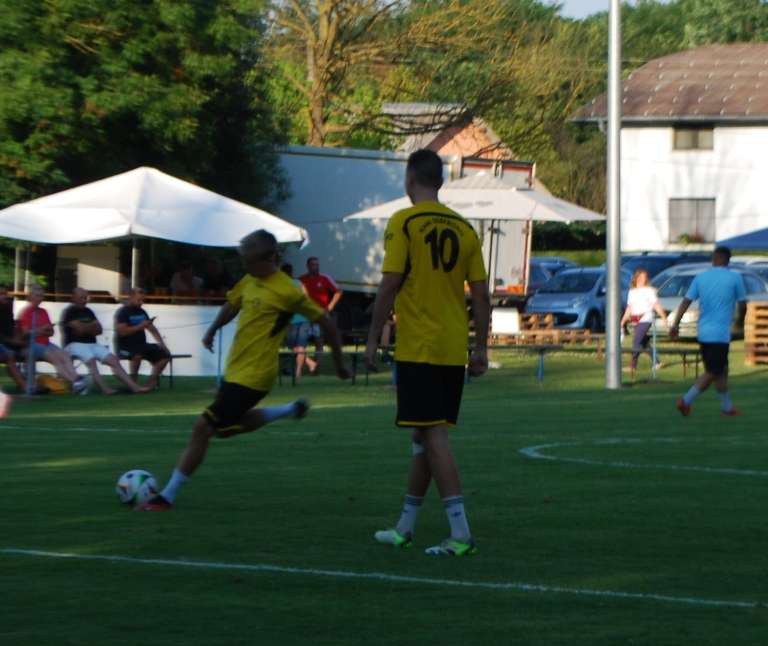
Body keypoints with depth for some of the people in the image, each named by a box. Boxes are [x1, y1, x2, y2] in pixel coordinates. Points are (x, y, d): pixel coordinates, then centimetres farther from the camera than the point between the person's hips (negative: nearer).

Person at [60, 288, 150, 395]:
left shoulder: (88, 311, 19)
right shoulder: (69, 312, -4)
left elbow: (99, 330, 13)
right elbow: (80, 329, -14)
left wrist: (86, 328, -6)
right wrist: (92, 327, 4)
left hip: (92, 344, 7)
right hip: (75, 344, -7)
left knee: (113, 360, -9)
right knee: (91, 360, -35)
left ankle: (134, 387, -15)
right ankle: (105, 388, -47)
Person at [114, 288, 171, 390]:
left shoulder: (142, 312, 15)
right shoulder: (122, 312, -8)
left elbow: (152, 329, 16)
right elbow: (122, 331, -21)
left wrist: (162, 344, 4)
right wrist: (140, 326, -19)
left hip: (141, 345, 8)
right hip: (125, 346, -8)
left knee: (165, 354, -3)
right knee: (138, 353, -40)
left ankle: (151, 382, 1)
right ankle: (133, 381, -23)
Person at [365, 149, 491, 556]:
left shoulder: (404, 222, -7)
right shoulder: (463, 228, 9)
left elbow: (390, 285, -12)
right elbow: (481, 294, 8)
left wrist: (372, 340, -5)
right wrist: (481, 348, 14)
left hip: (418, 350, -6)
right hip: (454, 351, 6)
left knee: (433, 436, -7)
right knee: (425, 436, 16)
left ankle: (461, 533, -15)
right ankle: (405, 528, 25)